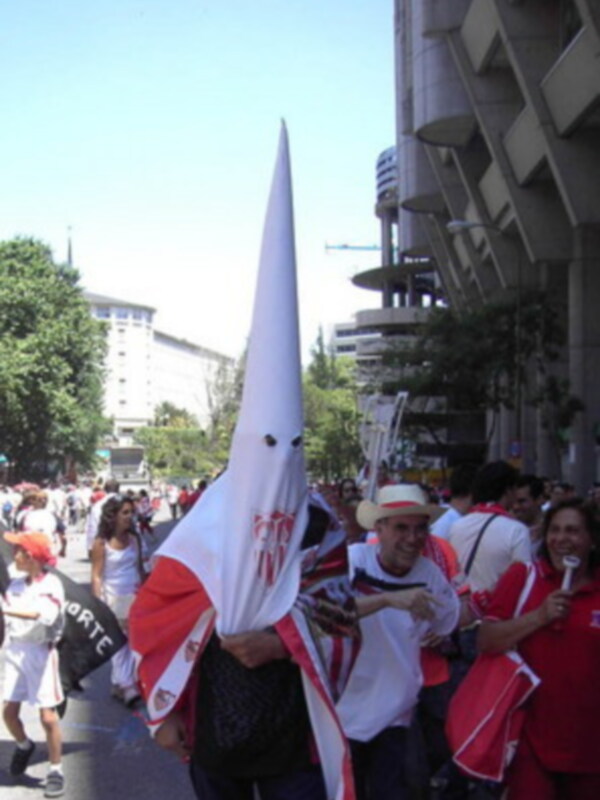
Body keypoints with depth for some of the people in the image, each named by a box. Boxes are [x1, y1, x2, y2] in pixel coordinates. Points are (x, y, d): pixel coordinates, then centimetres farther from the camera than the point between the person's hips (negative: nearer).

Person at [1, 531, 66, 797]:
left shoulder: (51, 585, -12)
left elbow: (47, 614, -32)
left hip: (39, 652, -5)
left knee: (47, 716, -3)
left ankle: (56, 771, 10)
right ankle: (24, 745, 40)